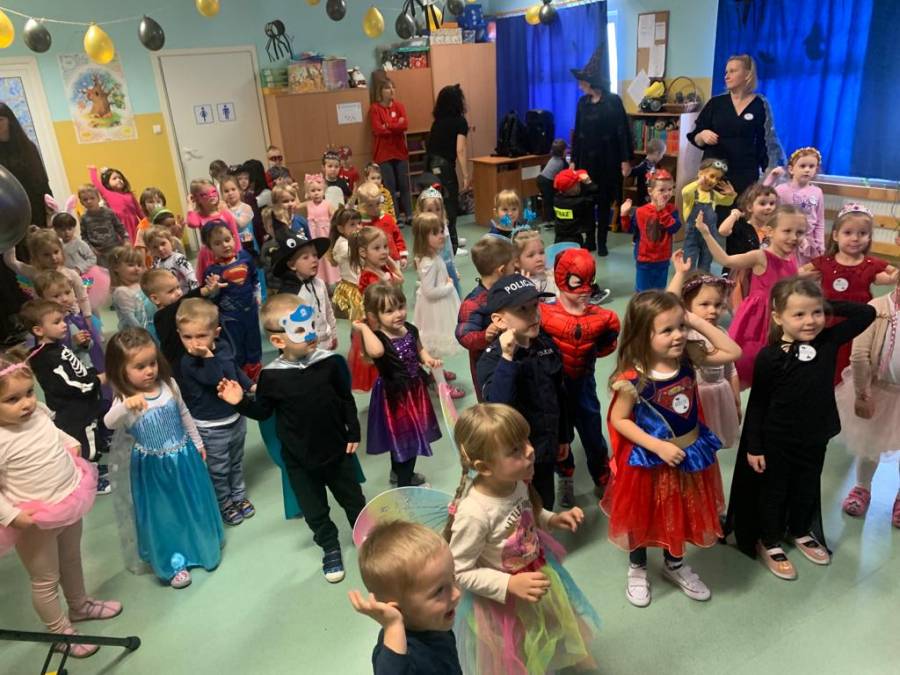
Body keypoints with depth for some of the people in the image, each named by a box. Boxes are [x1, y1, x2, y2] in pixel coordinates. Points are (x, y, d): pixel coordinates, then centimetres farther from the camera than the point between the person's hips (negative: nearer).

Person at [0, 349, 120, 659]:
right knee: (45, 580, 15)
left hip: (70, 502, 7)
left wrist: (71, 443, 3)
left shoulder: (39, 412, -9)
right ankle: (59, 632, 37)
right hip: (36, 521, -7)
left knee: (72, 560, 29)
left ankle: (80, 605, 54)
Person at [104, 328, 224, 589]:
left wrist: (197, 443, 13)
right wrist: (126, 406, -58)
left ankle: (204, 547, 41)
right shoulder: (125, 399, -19)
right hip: (153, 467, -3)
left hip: (183, 457, 3)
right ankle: (173, 563, 30)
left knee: (194, 504, 17)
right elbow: (109, 423, -38)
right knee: (163, 514, 11)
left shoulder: (168, 385, -7)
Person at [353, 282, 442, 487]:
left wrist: (428, 359, -5)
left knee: (402, 439, 27)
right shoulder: (378, 338, -27)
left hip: (414, 388, 7)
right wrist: (364, 328, -39)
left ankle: (399, 473, 50)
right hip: (395, 395, -7)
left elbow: (420, 350, 15)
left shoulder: (410, 330, -5)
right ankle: (404, 486, 24)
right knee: (407, 439, 3)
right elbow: (375, 351, -53)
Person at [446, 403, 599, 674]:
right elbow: (461, 572, -27)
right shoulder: (474, 514, -39)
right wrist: (510, 584, -31)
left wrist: (552, 520, -11)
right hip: (500, 601, -6)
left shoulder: (518, 482, -19)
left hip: (535, 572, 6)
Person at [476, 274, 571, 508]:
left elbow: (559, 394, 8)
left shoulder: (547, 344, -3)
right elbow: (497, 403, -39)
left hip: (546, 447, 6)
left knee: (545, 505, 24)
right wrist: (507, 358, -44)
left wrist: (564, 436, 15)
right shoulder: (492, 358, -22)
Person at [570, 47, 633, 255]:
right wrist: (573, 159, 8)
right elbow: (577, 132, 10)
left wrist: (626, 159, -11)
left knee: (604, 201, 4)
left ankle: (602, 242, 13)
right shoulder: (583, 102, 5)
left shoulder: (613, 101, -7)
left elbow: (622, 131, -8)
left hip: (607, 159, -4)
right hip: (586, 158, 4)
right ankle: (589, 240, 15)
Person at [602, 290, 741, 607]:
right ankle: (637, 570, 43)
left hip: (691, 453, 5)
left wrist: (698, 323, -18)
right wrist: (658, 447, -24)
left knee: (682, 513, 24)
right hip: (649, 461, -5)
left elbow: (733, 352, -8)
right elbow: (619, 420, -18)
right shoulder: (634, 378, -26)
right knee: (643, 517, 17)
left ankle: (674, 565, 51)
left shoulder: (688, 357, -11)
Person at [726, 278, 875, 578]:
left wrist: (830, 305, -14)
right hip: (777, 441, -4)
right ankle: (769, 543, 34)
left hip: (815, 438, 5)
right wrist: (754, 447, -12)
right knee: (774, 492, 14)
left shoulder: (828, 341, -9)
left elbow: (867, 313, -5)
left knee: (807, 489, 24)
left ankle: (800, 532, 49)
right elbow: (757, 404, -15)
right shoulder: (769, 357, -22)